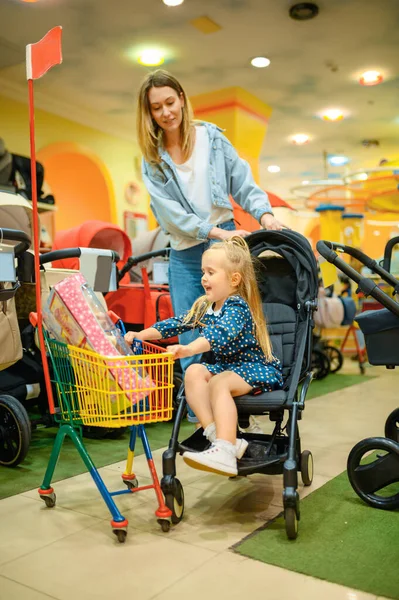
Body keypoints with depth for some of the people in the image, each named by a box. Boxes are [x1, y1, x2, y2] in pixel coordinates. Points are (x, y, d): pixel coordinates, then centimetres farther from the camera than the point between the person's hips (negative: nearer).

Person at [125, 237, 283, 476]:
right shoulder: (204, 306, 7)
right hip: (227, 365, 8)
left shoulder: (237, 306, -19)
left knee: (219, 383, -33)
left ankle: (225, 452, -39)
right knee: (194, 372, -19)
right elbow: (176, 324, 10)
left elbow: (220, 334, -39)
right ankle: (219, 436, -29)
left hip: (257, 368, -8)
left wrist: (189, 349, -54)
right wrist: (141, 335, 0)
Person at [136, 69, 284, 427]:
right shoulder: (153, 159, 5)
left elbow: (243, 182, 4)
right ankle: (197, 417, 16)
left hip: (225, 241, -1)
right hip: (184, 254, 2)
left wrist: (265, 214, -14)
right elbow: (171, 212, -6)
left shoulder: (212, 137, 4)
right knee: (190, 342, 4)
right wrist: (217, 232, -16)